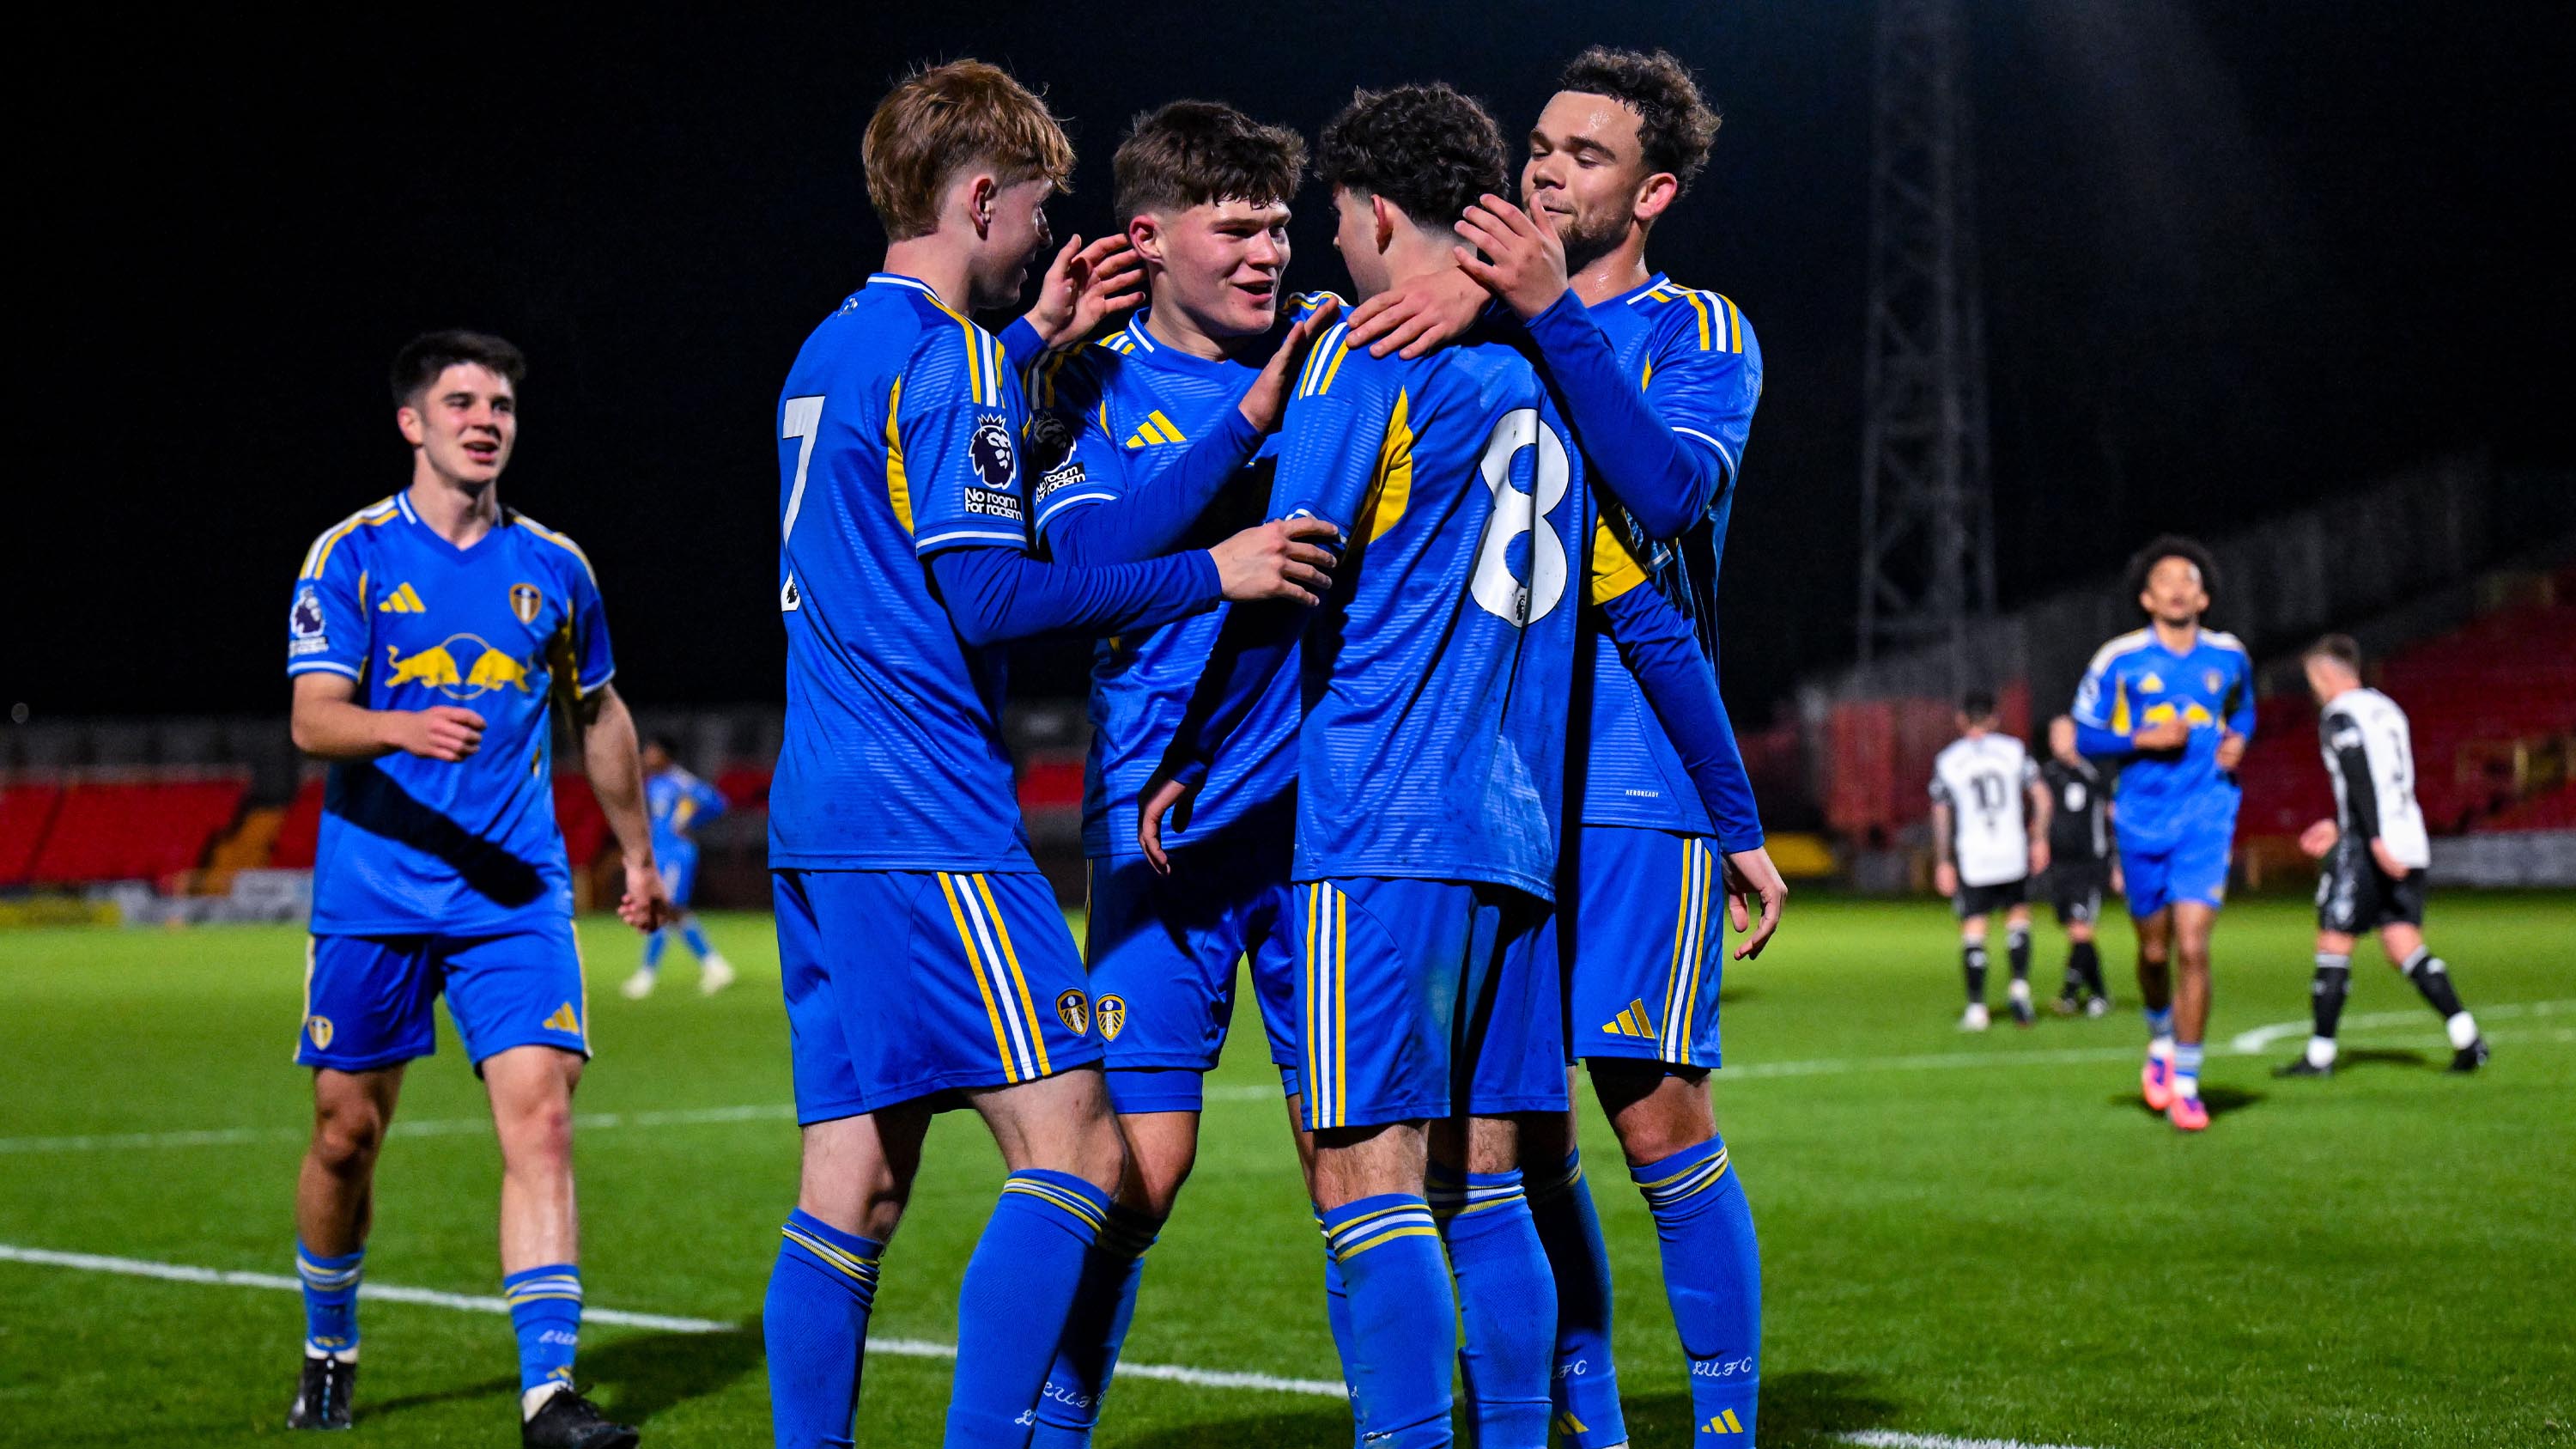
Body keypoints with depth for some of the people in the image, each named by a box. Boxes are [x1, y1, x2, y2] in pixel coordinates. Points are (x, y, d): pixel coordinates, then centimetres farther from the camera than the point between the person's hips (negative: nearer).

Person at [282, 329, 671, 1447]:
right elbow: (313, 720, -11)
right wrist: (403, 728, -31)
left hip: (516, 894, 1)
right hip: (373, 890, -1)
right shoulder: (352, 555, -1)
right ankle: (328, 1354, 31)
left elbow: (598, 715, 22)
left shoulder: (554, 567, 8)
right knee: (347, 1134, 7)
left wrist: (638, 854, 27)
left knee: (539, 1116, -14)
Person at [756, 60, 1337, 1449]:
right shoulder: (948, 358, -10)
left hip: (817, 817, 10)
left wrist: (1031, 342, 32)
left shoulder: (832, 347, 17)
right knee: (1071, 1150, -9)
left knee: (852, 1184, 8)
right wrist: (1209, 573, -11)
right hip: (927, 825, -9)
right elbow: (989, 596, -16)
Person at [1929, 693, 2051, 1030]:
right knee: (2018, 914, 18)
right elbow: (2040, 796, 0)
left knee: (1973, 929, 3)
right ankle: (2020, 986, 0)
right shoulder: (2012, 749, 3)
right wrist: (2039, 839, 9)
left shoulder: (1946, 760, 1)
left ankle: (1976, 1008, -1)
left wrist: (1943, 863, 5)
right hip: (2012, 852, 1)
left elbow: (1941, 816, 0)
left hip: (1972, 856, -1)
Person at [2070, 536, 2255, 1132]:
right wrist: (2142, 738, -15)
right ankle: (2161, 1040, 43)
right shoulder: (2118, 660, -5)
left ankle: (2185, 1084, -4)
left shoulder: (2228, 656, 3)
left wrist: (2238, 739, 2)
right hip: (2142, 820, 0)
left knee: (2193, 948, -12)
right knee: (2155, 951, 11)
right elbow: (2085, 736, 0)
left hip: (2206, 819, 0)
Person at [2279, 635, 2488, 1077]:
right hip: (2409, 846, 8)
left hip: (2366, 849, -8)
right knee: (2405, 947, 5)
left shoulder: (2340, 715, -6)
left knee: (2333, 943, 0)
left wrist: (2375, 840, -27)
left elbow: (2361, 778, -19)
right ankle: (2466, 1036, -9)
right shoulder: (2386, 709, 20)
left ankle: (2320, 1054, 4)